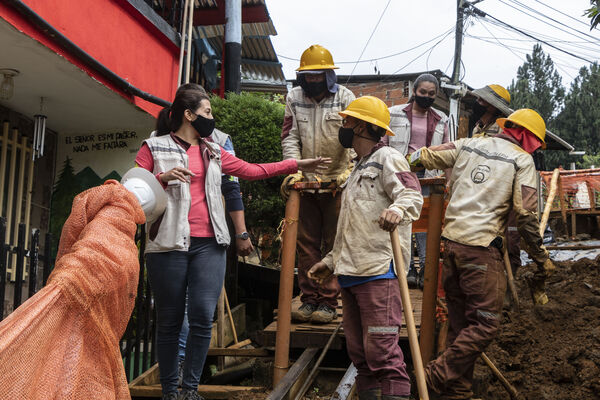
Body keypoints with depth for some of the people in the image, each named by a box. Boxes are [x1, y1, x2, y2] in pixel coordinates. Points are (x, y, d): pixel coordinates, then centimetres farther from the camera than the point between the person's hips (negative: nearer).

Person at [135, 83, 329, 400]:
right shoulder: (154, 147, 5)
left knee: (203, 318, -5)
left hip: (208, 244, 4)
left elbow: (252, 170, 22)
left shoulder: (213, 152, 20)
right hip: (169, 244, -4)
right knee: (170, 321, 2)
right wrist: (163, 178, -16)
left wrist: (296, 165, 20)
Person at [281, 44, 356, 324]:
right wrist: (293, 169, -10)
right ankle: (309, 298, 15)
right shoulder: (294, 98, 7)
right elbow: (290, 137, 4)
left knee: (333, 243, 0)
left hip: (336, 182, -3)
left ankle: (328, 302, 6)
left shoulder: (344, 97, -2)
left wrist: (347, 171, -21)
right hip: (305, 181, 3)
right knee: (306, 242, 7)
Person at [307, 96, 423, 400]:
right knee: (359, 352, 13)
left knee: (382, 350, -12)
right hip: (350, 272, 10)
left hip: (379, 271, -10)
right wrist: (330, 260, 31)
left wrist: (397, 209, -42)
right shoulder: (359, 169, 27)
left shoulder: (387, 158, -2)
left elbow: (412, 195, -20)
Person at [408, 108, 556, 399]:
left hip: (451, 241, 7)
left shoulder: (467, 145, 15)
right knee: (485, 324, 0)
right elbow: (526, 214, -6)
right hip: (481, 247, -7)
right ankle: (436, 376, -3)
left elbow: (423, 157, 17)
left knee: (460, 321, 14)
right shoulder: (522, 160, 1)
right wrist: (541, 259, 0)